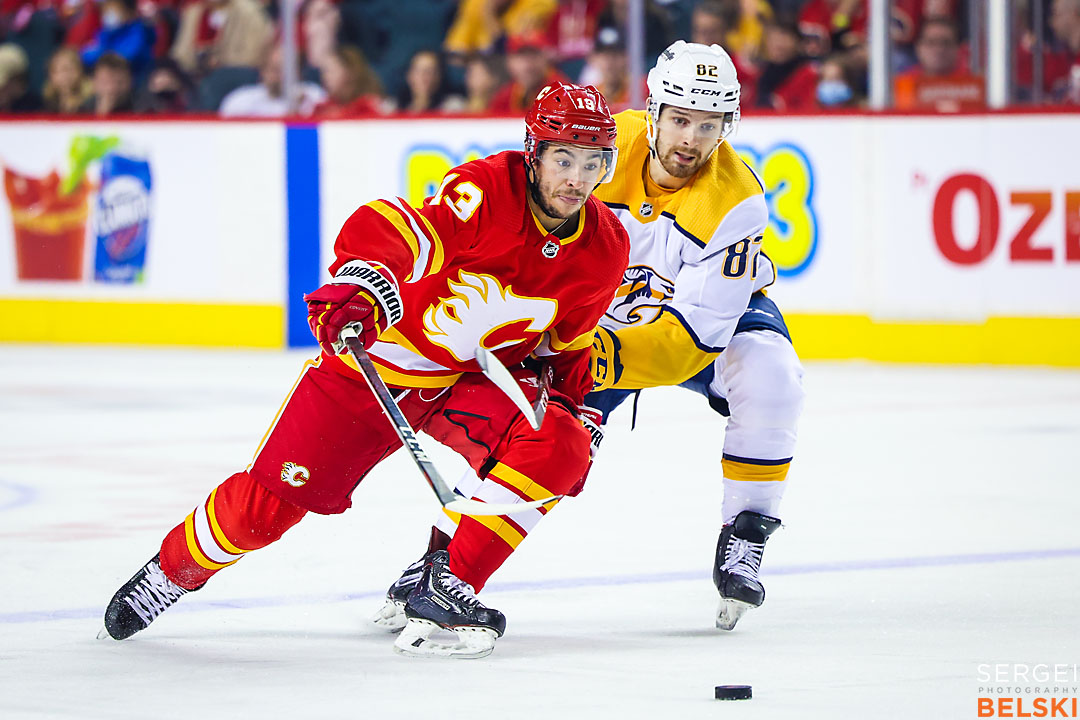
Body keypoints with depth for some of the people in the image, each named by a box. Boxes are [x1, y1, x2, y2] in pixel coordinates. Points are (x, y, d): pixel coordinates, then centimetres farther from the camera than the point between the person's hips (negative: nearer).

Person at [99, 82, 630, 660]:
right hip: (379, 360, -4)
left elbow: (568, 342, 12)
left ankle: (446, 587, -16)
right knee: (267, 501, -6)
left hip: (478, 380, 4)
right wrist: (355, 288, -55)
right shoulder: (486, 190, -25)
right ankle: (172, 569, 24)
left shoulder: (605, 250, -6)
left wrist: (572, 402, 0)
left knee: (558, 446, -26)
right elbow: (392, 230, -38)